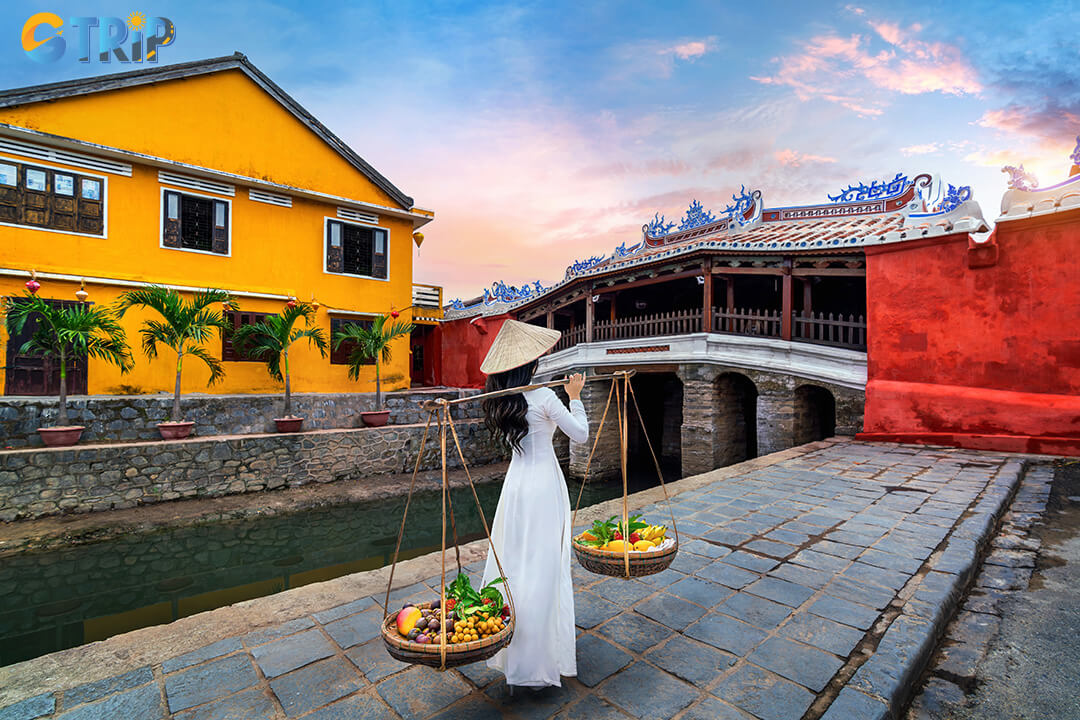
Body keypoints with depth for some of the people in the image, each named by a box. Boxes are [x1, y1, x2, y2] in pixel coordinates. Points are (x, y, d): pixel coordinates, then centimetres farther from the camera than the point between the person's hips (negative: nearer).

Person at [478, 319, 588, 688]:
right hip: (543, 485, -6)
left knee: (512, 564, 15)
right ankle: (536, 660, 14)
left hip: (515, 484, 6)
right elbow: (580, 434, -8)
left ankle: (508, 650, 30)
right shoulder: (544, 396, -15)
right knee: (542, 569, 3)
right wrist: (575, 397, 2)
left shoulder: (500, 400, 2)